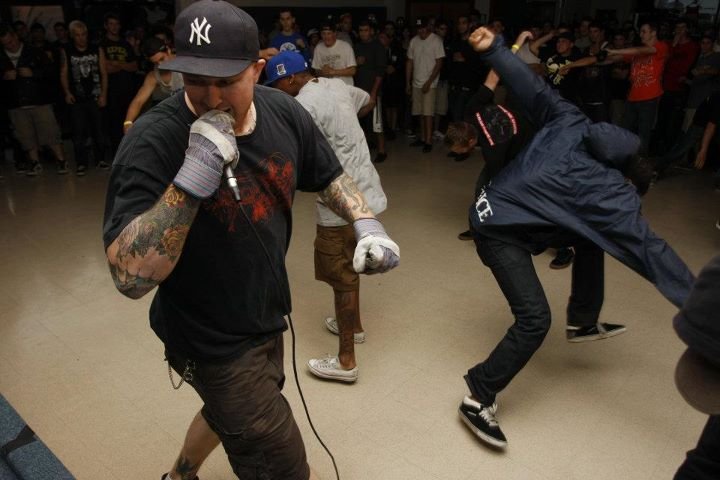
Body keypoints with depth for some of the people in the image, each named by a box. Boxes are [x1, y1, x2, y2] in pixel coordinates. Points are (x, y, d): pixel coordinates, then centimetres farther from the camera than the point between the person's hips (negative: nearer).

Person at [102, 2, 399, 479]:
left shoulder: (283, 113, -10)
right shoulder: (152, 142, -27)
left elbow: (330, 175, 7)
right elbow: (131, 277, -33)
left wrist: (367, 224, -12)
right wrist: (193, 175, -43)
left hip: (265, 317, 7)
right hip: (213, 341, -7)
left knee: (233, 411, 34)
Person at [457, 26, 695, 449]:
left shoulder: (571, 124, 1)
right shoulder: (615, 196, -15)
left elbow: (535, 89, -2)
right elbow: (650, 251, -19)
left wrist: (493, 49, 3)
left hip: (494, 206, 9)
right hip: (501, 231, -9)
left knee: (590, 236, 20)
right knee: (535, 319, -12)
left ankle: (583, 322, 34)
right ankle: (479, 399, -2)